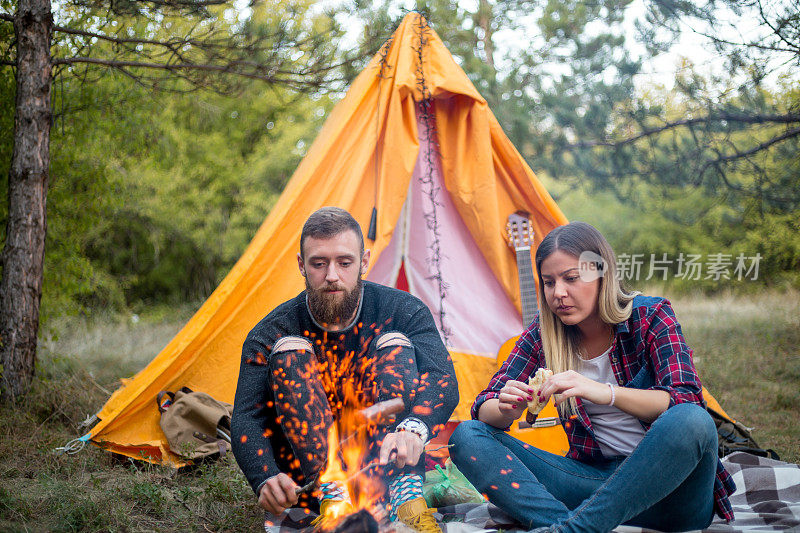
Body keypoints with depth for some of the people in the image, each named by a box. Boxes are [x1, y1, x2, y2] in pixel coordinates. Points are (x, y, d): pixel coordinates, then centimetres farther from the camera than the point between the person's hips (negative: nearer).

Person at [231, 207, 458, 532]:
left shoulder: (402, 311, -6)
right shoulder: (270, 334, -7)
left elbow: (442, 380, -23)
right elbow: (246, 419, -17)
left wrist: (413, 428, -46)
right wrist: (266, 479, -40)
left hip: (383, 462, 0)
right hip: (307, 474, 0)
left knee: (395, 344, -20)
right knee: (290, 351, -21)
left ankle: (405, 496, -38)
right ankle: (333, 497, -36)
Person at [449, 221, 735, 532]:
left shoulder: (649, 317, -5)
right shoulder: (543, 332, 3)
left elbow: (688, 401, -19)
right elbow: (483, 410, 3)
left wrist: (606, 392, -35)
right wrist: (507, 410, -23)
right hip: (593, 477, 3)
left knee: (692, 423, -38)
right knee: (467, 437, -14)